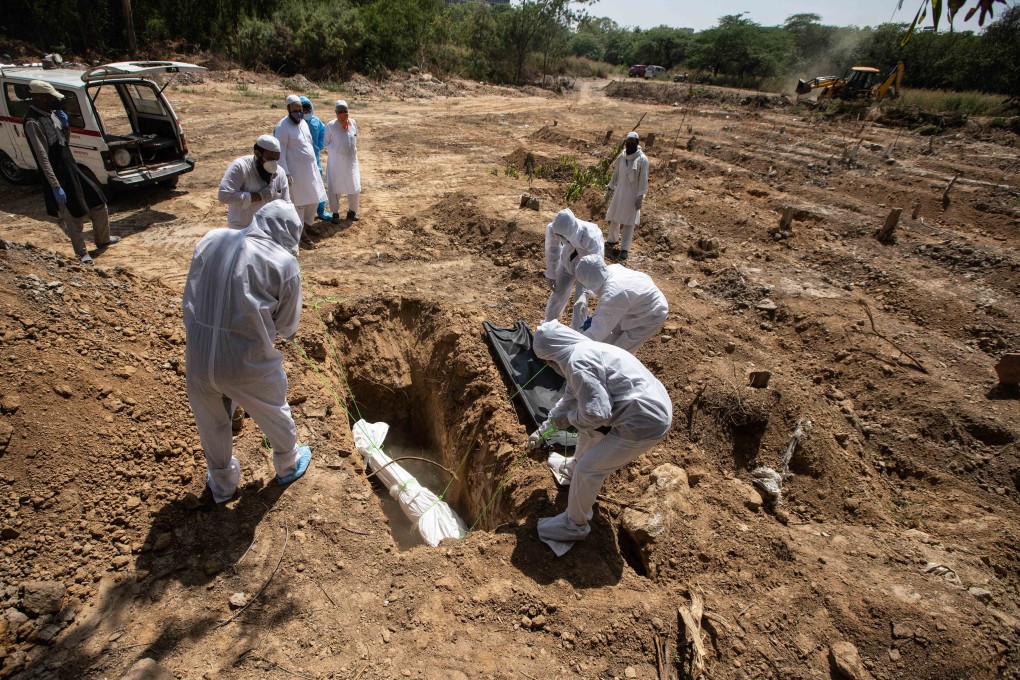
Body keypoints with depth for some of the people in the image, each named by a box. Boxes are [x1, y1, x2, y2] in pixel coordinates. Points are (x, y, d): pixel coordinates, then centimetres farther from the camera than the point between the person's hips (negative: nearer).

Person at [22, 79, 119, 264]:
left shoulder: (51, 113, 6)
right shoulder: (33, 123, -20)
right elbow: (43, 158, -23)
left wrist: (65, 125, -2)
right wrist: (55, 186, -25)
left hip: (71, 168, 9)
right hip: (57, 176, -8)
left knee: (99, 203, 16)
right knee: (75, 217, 0)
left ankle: (102, 239, 34)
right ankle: (82, 253, 16)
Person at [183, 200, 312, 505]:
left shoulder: (211, 240, 2)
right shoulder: (284, 263, -10)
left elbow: (189, 297, 8)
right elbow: (287, 327, -1)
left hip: (198, 357, 4)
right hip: (248, 364, -3)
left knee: (211, 425, 27)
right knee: (275, 414, 26)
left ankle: (222, 482, 51)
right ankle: (288, 464, 52)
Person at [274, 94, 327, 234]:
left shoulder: (303, 122, 10)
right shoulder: (282, 127, -13)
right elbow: (280, 152, -16)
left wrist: (314, 164, 18)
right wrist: (285, 173, -22)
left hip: (311, 168, 8)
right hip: (296, 171, -7)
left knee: (314, 199, 15)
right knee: (299, 203, 1)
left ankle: (308, 224, 33)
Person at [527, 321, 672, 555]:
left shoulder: (577, 362, -19)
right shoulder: (585, 351, 13)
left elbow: (596, 412, -26)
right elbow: (569, 400, 23)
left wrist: (571, 417, -5)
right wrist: (542, 429, 27)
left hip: (644, 422, -10)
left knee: (588, 469, 2)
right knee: (588, 429, 28)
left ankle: (574, 525, 22)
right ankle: (576, 467, 53)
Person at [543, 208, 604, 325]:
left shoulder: (591, 238, -44)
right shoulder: (552, 229, -33)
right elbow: (552, 251, -12)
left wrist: (585, 295, -47)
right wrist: (551, 275, -3)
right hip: (567, 261, 3)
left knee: (579, 303, -3)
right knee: (558, 294, 15)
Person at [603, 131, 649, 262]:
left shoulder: (642, 159, -12)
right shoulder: (621, 157, 2)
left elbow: (643, 180, -11)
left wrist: (640, 197, -15)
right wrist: (609, 189, 11)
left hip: (632, 195, -5)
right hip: (619, 193, 5)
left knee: (629, 222, 0)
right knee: (613, 218, 13)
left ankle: (624, 249, 3)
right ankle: (613, 240, 36)